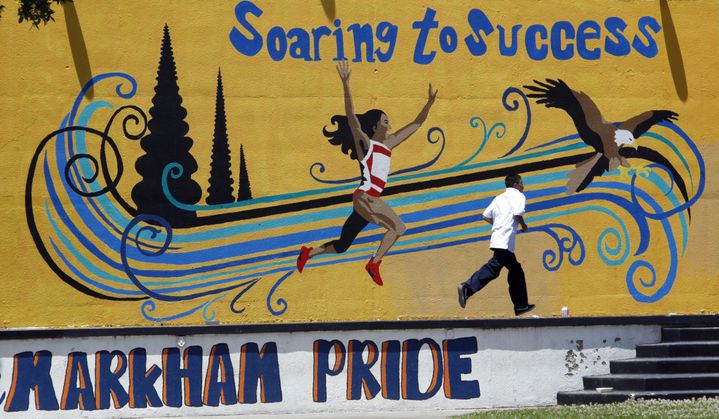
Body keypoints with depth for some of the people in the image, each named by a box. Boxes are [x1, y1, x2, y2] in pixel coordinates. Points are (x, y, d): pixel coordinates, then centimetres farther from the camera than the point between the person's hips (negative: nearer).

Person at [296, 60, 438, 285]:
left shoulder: (387, 144, 15)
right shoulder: (365, 143, -5)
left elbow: (416, 124, 22)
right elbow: (351, 117, -20)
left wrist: (430, 102, 17)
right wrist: (345, 84, -30)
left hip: (371, 199, 8)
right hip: (364, 197, -8)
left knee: (341, 245, 15)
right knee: (398, 227, -24)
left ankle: (308, 253, 29)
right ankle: (374, 263, -21)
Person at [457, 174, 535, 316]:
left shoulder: (499, 198, 23)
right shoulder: (518, 196, 3)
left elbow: (486, 216, 17)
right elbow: (518, 214, -14)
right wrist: (523, 225, 3)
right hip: (505, 241, -9)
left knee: (516, 271, 14)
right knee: (493, 267, -19)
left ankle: (521, 306, 16)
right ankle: (467, 288, -33)